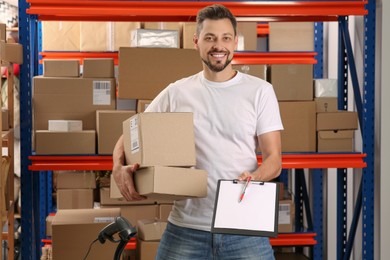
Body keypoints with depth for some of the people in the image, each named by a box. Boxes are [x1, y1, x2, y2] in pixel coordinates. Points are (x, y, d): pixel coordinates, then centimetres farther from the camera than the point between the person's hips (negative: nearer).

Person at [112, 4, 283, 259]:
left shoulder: (260, 90, 2)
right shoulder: (177, 92, 6)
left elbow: (274, 159, 0)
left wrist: (254, 178, -22)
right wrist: (119, 167, -12)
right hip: (186, 228, 1)